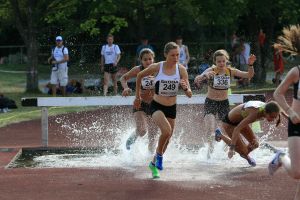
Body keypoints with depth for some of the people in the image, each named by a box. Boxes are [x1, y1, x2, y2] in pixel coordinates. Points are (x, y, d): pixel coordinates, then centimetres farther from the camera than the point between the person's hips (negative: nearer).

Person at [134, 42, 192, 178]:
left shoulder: (181, 69, -10)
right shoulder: (156, 67, -14)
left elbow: (189, 95, -11)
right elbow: (139, 76, 6)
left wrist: (185, 88, -34)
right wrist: (137, 96, 10)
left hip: (172, 108, 3)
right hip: (157, 106, -3)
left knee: (167, 138, 15)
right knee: (166, 130, -29)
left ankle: (154, 164, 39)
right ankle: (159, 155, -2)